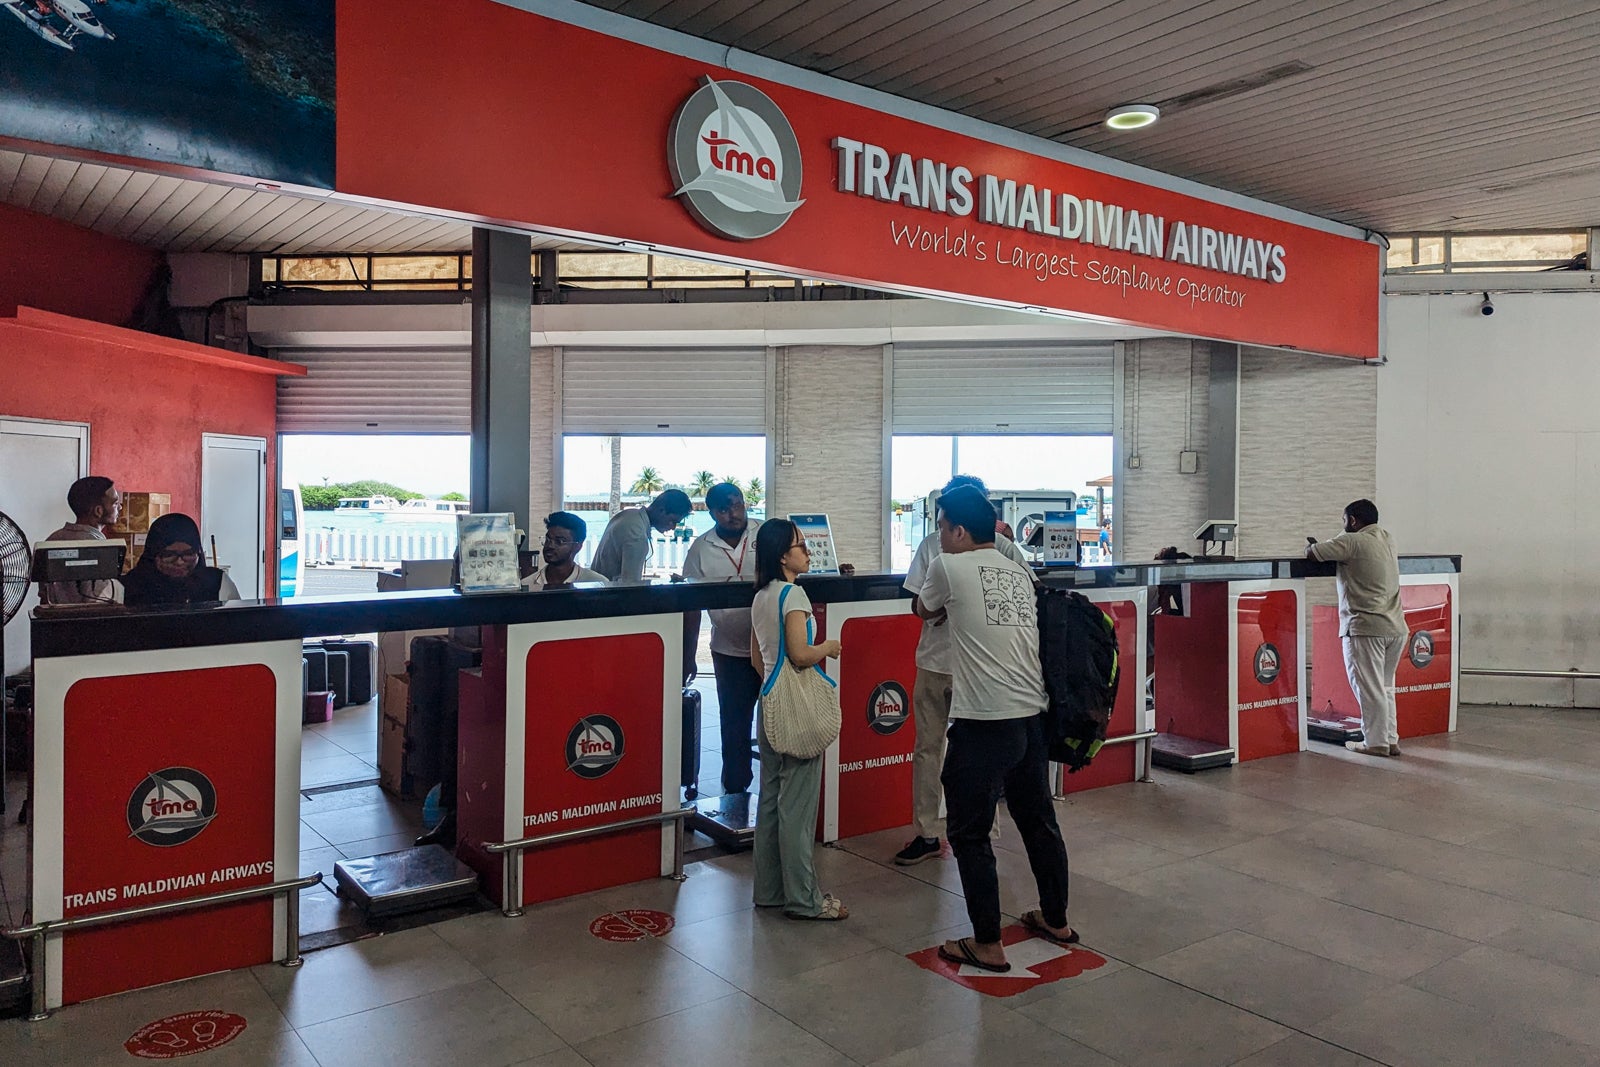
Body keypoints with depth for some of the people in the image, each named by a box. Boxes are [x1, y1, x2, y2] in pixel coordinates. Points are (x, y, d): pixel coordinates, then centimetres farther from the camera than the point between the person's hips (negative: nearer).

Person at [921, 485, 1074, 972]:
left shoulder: (949, 567, -6)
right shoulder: (1021, 572, 10)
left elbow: (924, 607, 12)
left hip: (983, 724, -7)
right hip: (1032, 717, 7)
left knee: (970, 833, 6)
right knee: (1039, 822, 21)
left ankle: (987, 945, 13)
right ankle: (1056, 920, 37)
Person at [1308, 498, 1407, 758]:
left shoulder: (1352, 541, -11)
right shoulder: (1387, 539, 12)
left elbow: (1311, 553, -11)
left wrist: (1312, 546, 11)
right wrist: (1325, 548, 14)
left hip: (1365, 627, -8)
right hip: (1396, 626, 8)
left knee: (1369, 687, -1)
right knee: (1385, 687, 16)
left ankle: (1375, 742, 2)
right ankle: (1391, 739, 18)